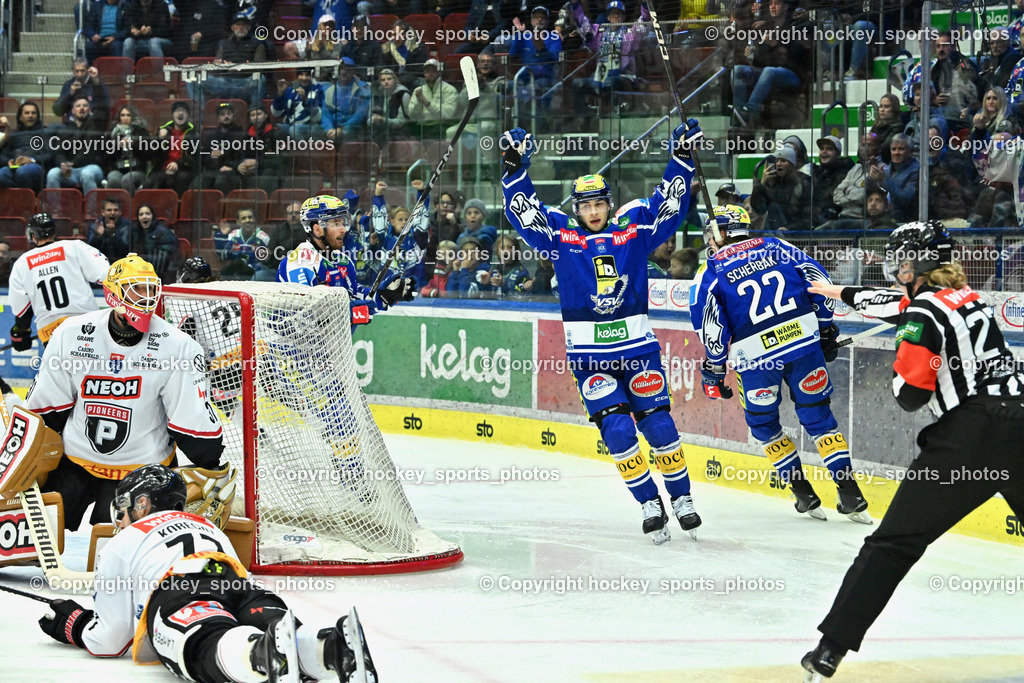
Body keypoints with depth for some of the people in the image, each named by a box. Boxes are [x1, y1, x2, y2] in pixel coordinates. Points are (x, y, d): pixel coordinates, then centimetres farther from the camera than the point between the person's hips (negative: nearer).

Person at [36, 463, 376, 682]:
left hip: (178, 602, -5)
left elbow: (108, 641, 26)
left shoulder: (122, 545, 30)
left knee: (207, 649, -35)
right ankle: (336, 645, -55)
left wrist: (73, 624, 49)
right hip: (245, 593, 5)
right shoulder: (210, 529, 47)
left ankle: (268, 651, -70)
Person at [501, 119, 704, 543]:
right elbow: (522, 209, -2)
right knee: (617, 430, -10)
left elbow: (668, 202, 7)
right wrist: (515, 167, -13)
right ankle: (649, 504, 2)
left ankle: (681, 497, 15)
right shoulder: (561, 237, 3)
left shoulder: (633, 228, 4)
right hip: (588, 355, -1)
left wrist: (681, 158, -1)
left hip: (638, 347, 1)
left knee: (658, 424, -2)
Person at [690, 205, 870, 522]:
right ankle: (850, 494, 5)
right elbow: (817, 279, 9)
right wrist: (827, 329, 18)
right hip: (804, 339, 3)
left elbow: (710, 324, -3)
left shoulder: (711, 270, 5)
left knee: (762, 422, 20)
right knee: (817, 415, 12)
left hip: (755, 357, -2)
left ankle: (803, 494, 19)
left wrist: (713, 368, 8)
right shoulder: (776, 246, 13)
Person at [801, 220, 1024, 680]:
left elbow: (910, 394, -10)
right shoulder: (966, 295, 18)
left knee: (896, 542, -2)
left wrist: (899, 372, 13)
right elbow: (898, 304, 36)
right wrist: (840, 293, 50)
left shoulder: (924, 314, -4)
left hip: (967, 436, -6)